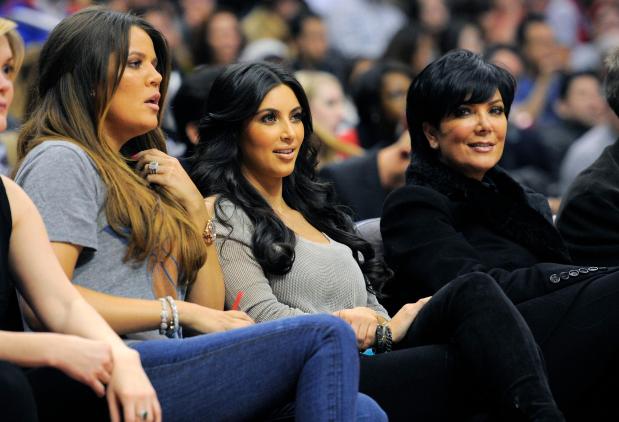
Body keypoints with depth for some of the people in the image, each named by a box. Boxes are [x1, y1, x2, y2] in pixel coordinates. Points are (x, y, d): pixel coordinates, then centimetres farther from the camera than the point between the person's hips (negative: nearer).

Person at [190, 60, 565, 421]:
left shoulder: (310, 206, 32)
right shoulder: (224, 215, 4)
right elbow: (259, 314, -10)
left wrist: (394, 327, 3)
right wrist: (340, 328, -18)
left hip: (373, 362, 8)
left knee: (473, 291, -22)